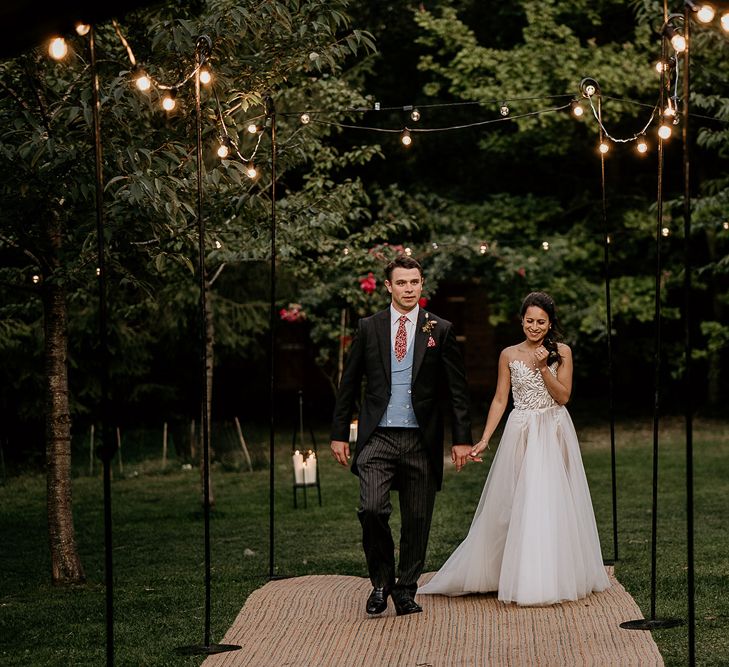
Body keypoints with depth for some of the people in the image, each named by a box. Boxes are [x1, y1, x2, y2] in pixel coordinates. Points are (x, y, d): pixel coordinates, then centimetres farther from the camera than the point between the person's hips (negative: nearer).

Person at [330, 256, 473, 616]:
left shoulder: (440, 330, 5)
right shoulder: (369, 327, 6)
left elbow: (457, 389, 5)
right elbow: (349, 384, 10)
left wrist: (462, 438, 0)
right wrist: (339, 433, 6)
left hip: (422, 440, 1)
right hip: (378, 437, 0)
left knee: (417, 521, 5)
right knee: (372, 510, -15)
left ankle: (406, 590, 21)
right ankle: (381, 580, 6)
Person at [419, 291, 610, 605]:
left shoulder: (561, 352, 1)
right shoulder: (509, 355, 4)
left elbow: (563, 396, -4)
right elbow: (500, 400, 6)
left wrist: (544, 367, -16)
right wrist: (484, 439, 0)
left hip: (554, 435, -1)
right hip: (521, 435, 1)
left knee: (552, 503, -1)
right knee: (515, 505, -1)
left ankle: (553, 577, 8)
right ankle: (519, 578, 7)